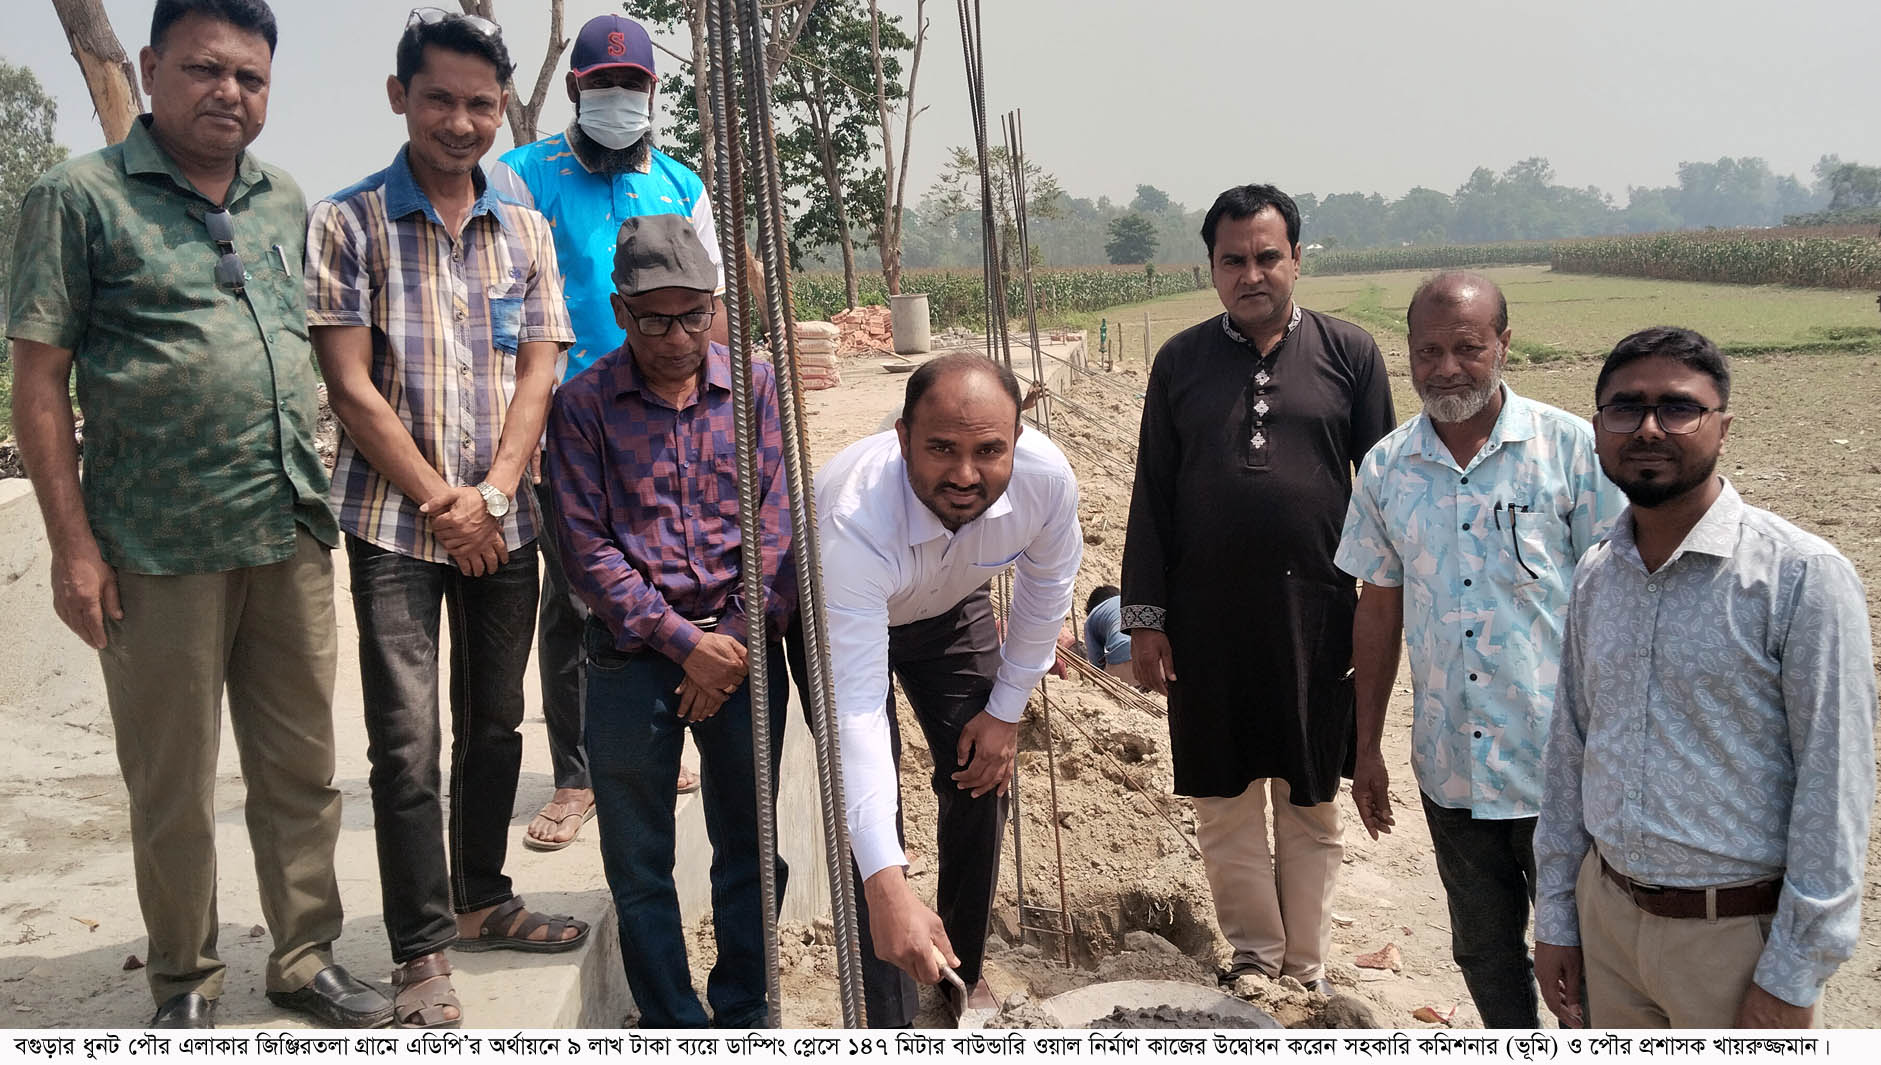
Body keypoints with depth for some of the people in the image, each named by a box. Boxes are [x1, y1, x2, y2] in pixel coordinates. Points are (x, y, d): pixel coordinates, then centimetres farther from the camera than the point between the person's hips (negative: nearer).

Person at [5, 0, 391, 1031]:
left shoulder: (286, 201, 13)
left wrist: (317, 495, 12)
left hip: (291, 533, 5)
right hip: (158, 549, -4)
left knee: (302, 764, 12)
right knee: (172, 784, 8)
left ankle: (307, 958, 26)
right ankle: (184, 983, 25)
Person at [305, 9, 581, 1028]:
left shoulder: (525, 230, 9)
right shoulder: (346, 222, -3)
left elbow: (537, 376, 4)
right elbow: (350, 384, -8)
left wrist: (488, 494, -9)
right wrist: (442, 503, -10)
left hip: (502, 523, 4)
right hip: (396, 522, -4)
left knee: (495, 723, 13)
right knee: (407, 743, -4)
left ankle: (481, 898, 31)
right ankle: (421, 956, 7)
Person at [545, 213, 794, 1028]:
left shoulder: (755, 384, 4)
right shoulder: (583, 405, 0)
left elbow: (777, 524, 0)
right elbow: (587, 547, -5)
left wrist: (738, 645, -8)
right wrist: (683, 642, -11)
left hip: (745, 647, 1)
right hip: (632, 653, -1)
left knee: (748, 845, 10)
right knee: (637, 860, 6)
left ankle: (745, 1016, 27)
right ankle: (673, 1024, 22)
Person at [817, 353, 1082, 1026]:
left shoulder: (1047, 478, -33)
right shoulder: (853, 521, -46)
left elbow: (1047, 589, -9)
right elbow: (855, 712, -48)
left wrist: (1006, 712, -3)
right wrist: (887, 891, -53)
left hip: (953, 613, 4)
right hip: (839, 617, -3)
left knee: (982, 782, 5)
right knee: (864, 813, -11)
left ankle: (962, 973, 29)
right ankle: (889, 1025, 4)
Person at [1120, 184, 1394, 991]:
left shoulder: (1348, 353, 1)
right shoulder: (1181, 361, 4)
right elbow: (1152, 496, 5)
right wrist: (1144, 617, 2)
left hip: (1316, 615, -1)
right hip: (1205, 619, 1)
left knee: (1311, 805, 11)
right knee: (1223, 802, 10)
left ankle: (1306, 971, 27)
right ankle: (1254, 954, 29)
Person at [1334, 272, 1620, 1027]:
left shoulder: (1572, 448, -8)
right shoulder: (1386, 467, 2)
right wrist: (1368, 748, 11)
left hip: (1561, 766, -3)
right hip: (1450, 768, 3)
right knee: (1485, 952, 19)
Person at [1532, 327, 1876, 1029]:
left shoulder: (1802, 576, -14)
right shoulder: (1594, 576, 3)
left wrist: (1793, 977, -13)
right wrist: (1555, 916, 10)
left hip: (1736, 937, -5)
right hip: (1605, 913, 5)